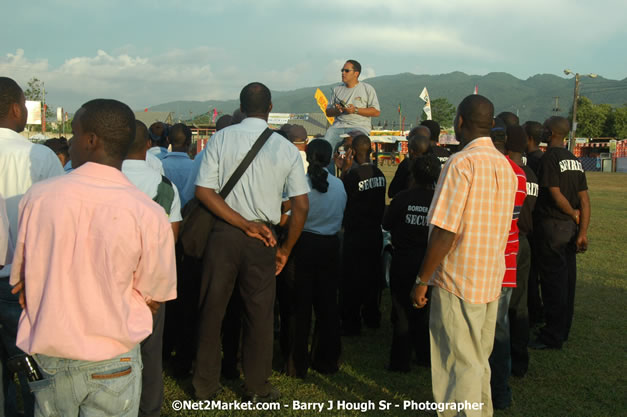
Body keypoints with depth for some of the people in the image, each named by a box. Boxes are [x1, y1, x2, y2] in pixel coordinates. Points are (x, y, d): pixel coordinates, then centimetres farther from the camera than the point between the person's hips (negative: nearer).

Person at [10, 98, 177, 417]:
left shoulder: (36, 196, -11)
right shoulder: (148, 214, -17)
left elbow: (21, 282, 0)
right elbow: (155, 297, -7)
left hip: (48, 357, 2)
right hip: (113, 362, -2)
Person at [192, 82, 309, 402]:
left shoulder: (221, 139, -3)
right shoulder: (286, 149, -3)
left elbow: (203, 191, -10)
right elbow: (301, 206, -3)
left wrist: (244, 224, -9)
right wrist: (285, 249, 7)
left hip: (223, 234, 1)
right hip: (262, 241, 0)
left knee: (212, 309, 13)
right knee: (259, 315, 11)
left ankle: (205, 385, 25)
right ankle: (257, 390, 23)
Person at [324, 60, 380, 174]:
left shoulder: (367, 89, 9)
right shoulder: (337, 89, 21)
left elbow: (376, 112, 1)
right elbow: (328, 112, 22)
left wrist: (356, 110, -9)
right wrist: (337, 110, -2)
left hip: (359, 126, -4)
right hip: (339, 125, 4)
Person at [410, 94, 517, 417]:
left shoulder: (461, 163, -17)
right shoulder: (505, 166, 8)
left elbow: (445, 233, -21)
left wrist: (422, 280, -13)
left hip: (458, 282, -8)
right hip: (492, 280, 8)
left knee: (460, 366, 1)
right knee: (479, 361, 19)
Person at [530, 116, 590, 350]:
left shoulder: (549, 158, -14)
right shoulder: (574, 160, 10)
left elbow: (556, 195, -20)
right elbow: (584, 199, 5)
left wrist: (574, 214, -3)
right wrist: (583, 231, 2)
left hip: (552, 226, -8)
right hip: (570, 228, 8)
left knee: (553, 282, -2)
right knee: (567, 280, 14)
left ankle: (553, 337, 4)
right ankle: (563, 331, 25)